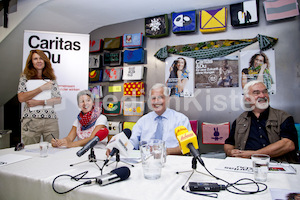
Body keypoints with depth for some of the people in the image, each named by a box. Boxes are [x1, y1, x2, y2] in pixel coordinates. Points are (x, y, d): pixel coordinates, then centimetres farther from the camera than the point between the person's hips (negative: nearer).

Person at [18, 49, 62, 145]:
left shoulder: (51, 78, 11)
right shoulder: (25, 77, 8)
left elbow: (58, 100, 3)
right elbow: (21, 98, -5)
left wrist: (39, 102, -9)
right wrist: (42, 88, -8)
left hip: (50, 120, 1)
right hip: (30, 121, -1)